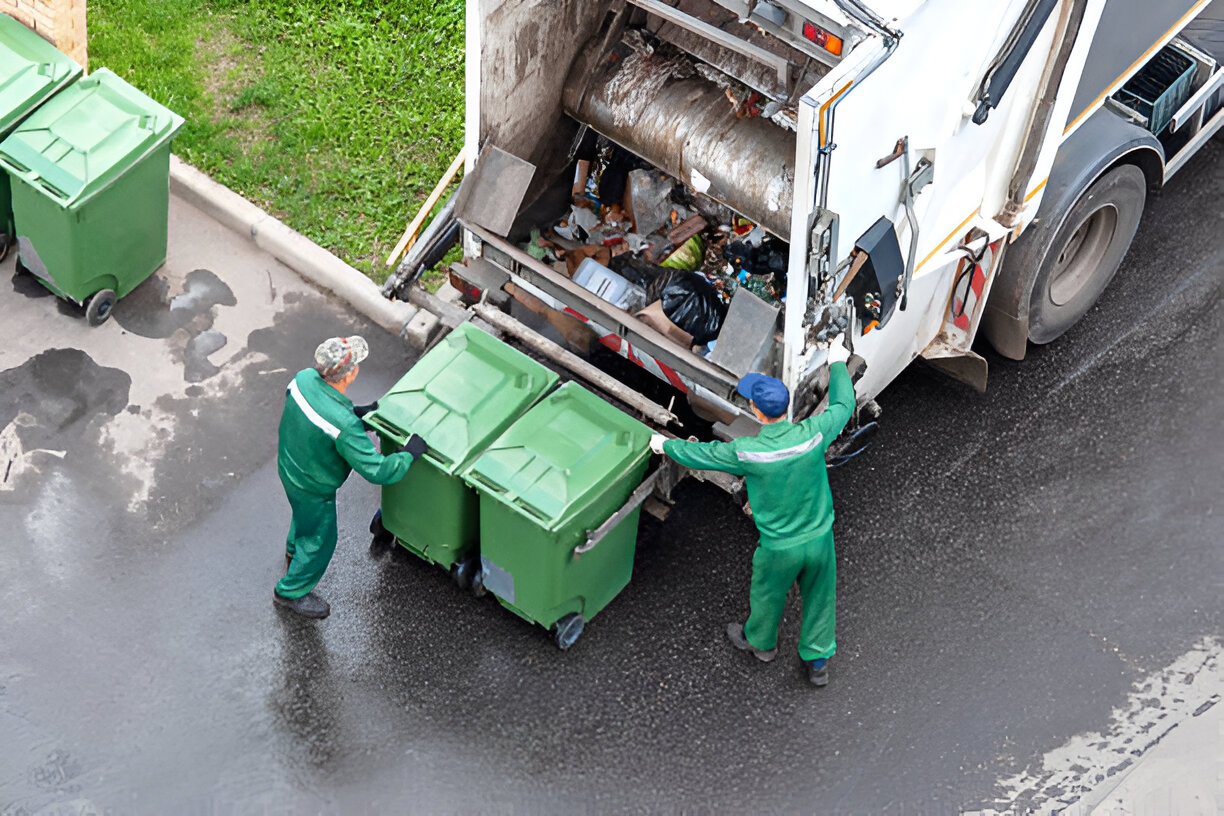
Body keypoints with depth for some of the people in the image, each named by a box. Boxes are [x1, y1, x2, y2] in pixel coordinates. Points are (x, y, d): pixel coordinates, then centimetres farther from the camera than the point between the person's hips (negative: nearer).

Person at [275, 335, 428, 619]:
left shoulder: (304, 379, -22)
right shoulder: (344, 426, -44)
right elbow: (377, 471, -36)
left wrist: (355, 413, 0)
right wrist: (410, 453, -21)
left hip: (288, 466, 7)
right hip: (314, 488, -7)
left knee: (303, 515, 38)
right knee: (320, 540, 22)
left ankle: (294, 554, 69)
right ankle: (291, 591, 46)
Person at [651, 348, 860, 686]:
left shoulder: (746, 452, -28)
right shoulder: (813, 434, -22)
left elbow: (702, 455, -9)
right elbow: (843, 405, -1)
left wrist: (665, 445, 10)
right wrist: (838, 363, 16)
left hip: (779, 547, -2)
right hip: (820, 537, 2)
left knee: (767, 595, 26)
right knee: (819, 597, 23)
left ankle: (760, 642, 53)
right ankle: (818, 660, 40)